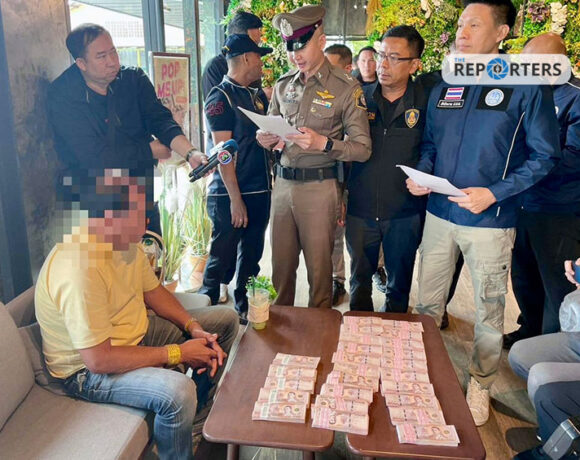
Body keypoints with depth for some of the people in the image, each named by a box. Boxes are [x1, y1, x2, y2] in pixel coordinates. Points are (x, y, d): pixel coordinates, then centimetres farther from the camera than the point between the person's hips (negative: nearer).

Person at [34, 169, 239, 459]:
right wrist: (177, 353, -24)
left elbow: (153, 290, 7)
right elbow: (98, 360, -32)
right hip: (89, 369, -9)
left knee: (226, 320, 10)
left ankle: (197, 416, 23)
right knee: (178, 391, -37)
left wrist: (193, 328, -8)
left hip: (137, 333, 9)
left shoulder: (127, 242, -6)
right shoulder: (79, 270, -34)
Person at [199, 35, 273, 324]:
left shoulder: (258, 96, 15)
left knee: (251, 256, 15)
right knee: (221, 259, 1)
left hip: (260, 192, 8)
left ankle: (245, 308, 29)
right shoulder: (221, 97, -8)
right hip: (231, 195, -7)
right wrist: (235, 199, -17)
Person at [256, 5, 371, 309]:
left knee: (319, 269, 6)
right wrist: (267, 139, -4)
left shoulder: (346, 88, -5)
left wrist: (324, 143, -22)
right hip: (282, 182, 4)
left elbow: (363, 149, -7)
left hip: (318, 186, -4)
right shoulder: (283, 85, 10)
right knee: (281, 265, 12)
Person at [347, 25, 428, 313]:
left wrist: (423, 182, -9)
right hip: (360, 209, 2)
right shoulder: (360, 98, 2)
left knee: (399, 286, 14)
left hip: (405, 214, -1)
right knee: (359, 281, 15)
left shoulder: (425, 102, -4)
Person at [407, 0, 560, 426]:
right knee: (427, 302, 15)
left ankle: (480, 385, 31)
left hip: (490, 220, -4)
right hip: (439, 214, 4)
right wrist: (421, 175, -5)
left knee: (489, 310, 11)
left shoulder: (527, 86, -7)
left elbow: (544, 155, -7)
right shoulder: (444, 86, 8)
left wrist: (494, 192, -19)